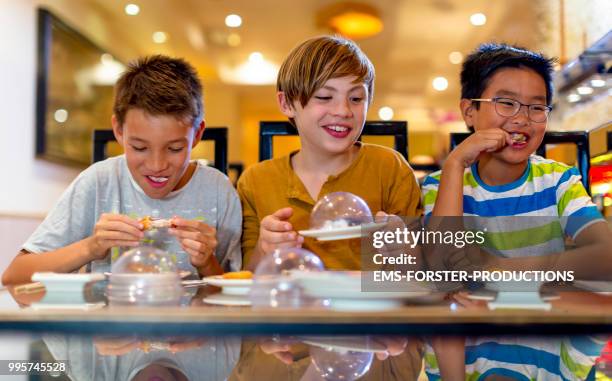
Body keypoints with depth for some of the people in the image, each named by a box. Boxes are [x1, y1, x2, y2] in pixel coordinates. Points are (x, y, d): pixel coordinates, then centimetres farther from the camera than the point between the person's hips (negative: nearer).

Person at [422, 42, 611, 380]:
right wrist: (455, 164, -22)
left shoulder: (558, 181, -3)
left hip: (550, 350, 2)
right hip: (463, 349, -2)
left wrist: (499, 268, -24)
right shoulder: (442, 184, -4)